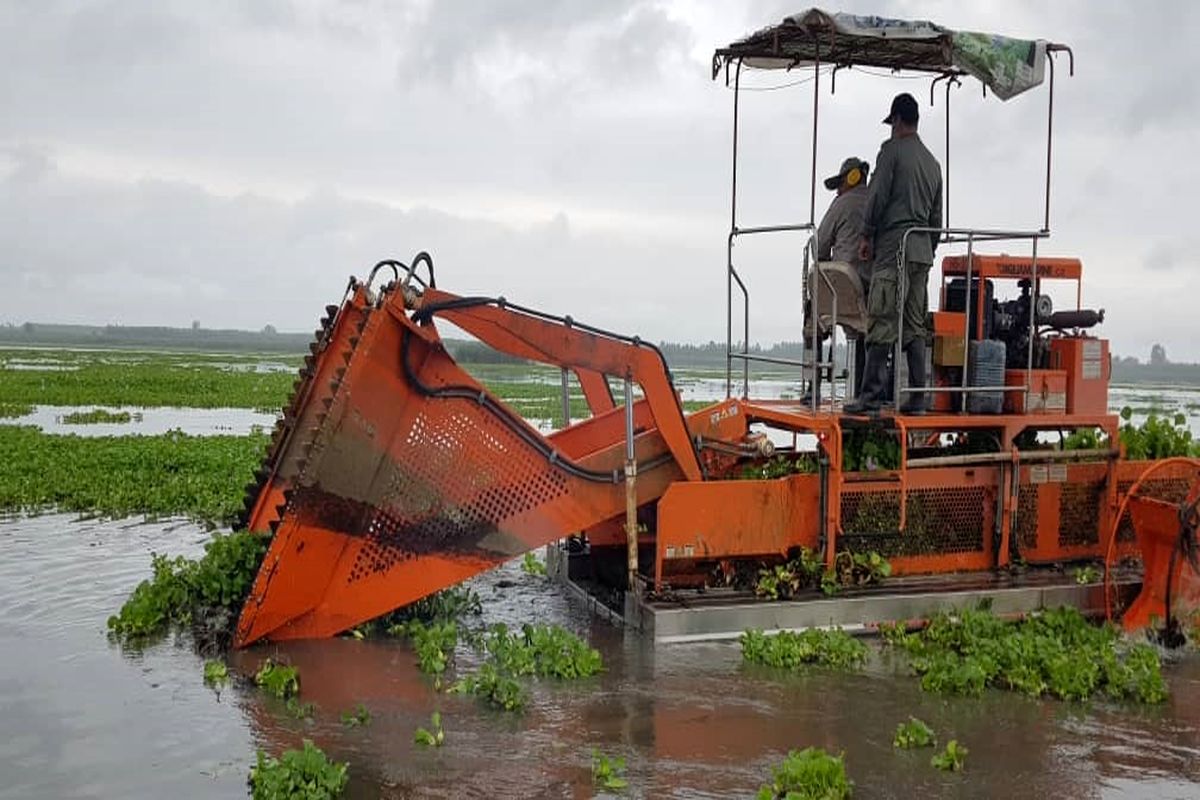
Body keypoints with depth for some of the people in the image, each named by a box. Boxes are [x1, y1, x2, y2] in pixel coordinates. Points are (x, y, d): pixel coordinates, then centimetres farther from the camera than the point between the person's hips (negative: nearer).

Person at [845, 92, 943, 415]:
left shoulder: (893, 149, -1)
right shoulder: (933, 162, 21)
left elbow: (878, 195, -7)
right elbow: (936, 216, 21)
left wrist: (866, 235, 0)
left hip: (893, 246, -7)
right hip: (923, 249, 7)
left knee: (881, 322, -10)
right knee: (915, 326, 7)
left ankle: (872, 394, -14)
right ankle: (916, 399, 5)